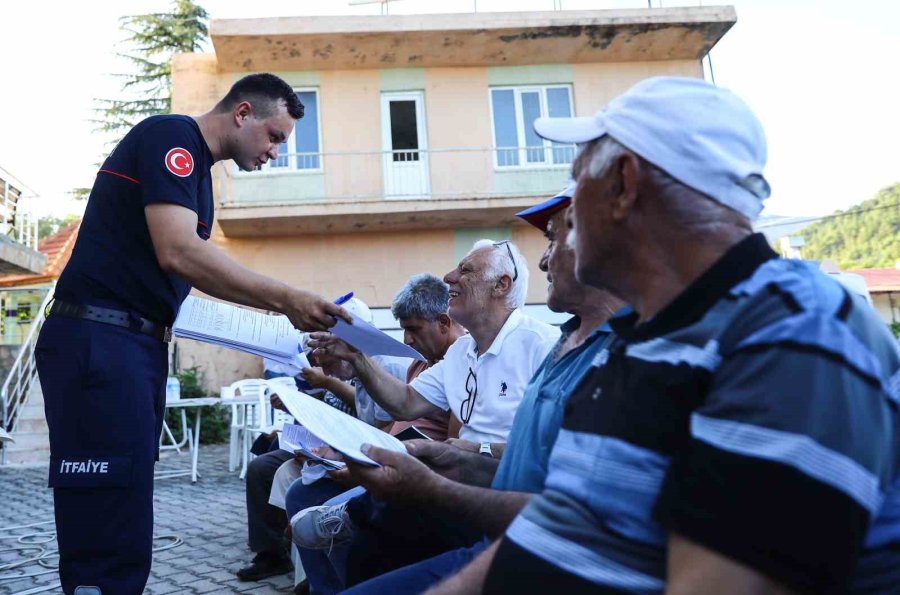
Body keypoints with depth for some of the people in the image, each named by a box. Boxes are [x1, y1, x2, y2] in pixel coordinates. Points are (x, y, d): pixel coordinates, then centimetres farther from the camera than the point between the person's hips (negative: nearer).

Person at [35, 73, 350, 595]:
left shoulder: (196, 166, 20)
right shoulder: (171, 136, -9)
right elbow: (177, 252, -22)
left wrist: (282, 306, 14)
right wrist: (286, 299, -20)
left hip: (139, 344, 10)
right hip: (98, 340, -10)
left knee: (124, 513, 12)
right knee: (112, 536, -11)